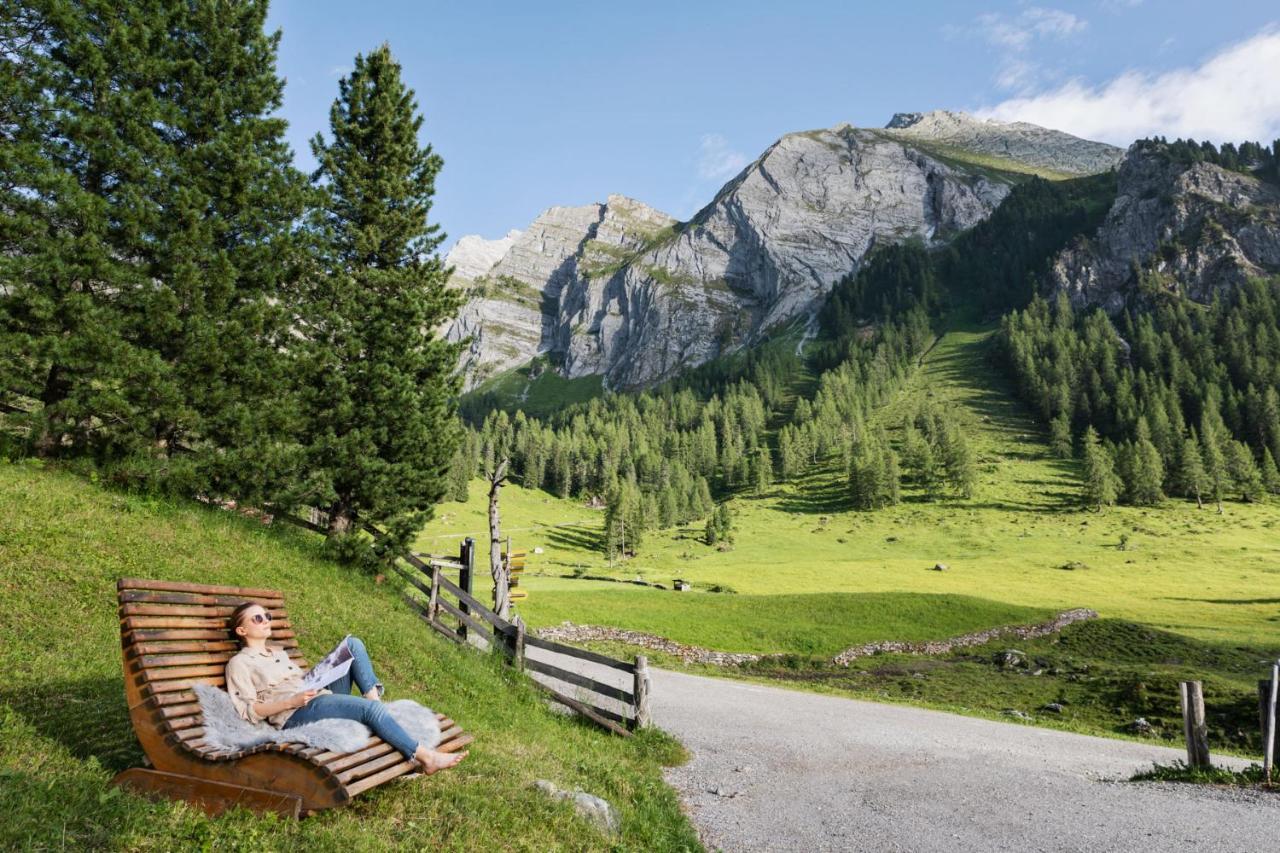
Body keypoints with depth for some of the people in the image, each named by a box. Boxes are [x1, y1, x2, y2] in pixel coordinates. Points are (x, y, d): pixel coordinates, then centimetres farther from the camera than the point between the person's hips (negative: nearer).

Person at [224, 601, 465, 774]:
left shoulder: (279, 653, 27)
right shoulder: (239, 663, 4)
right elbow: (249, 712, -6)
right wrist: (292, 701, -17)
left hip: (322, 699, 8)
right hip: (296, 716, -8)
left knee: (353, 644, -5)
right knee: (369, 709, -30)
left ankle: (374, 696, -18)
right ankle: (425, 757, -29)